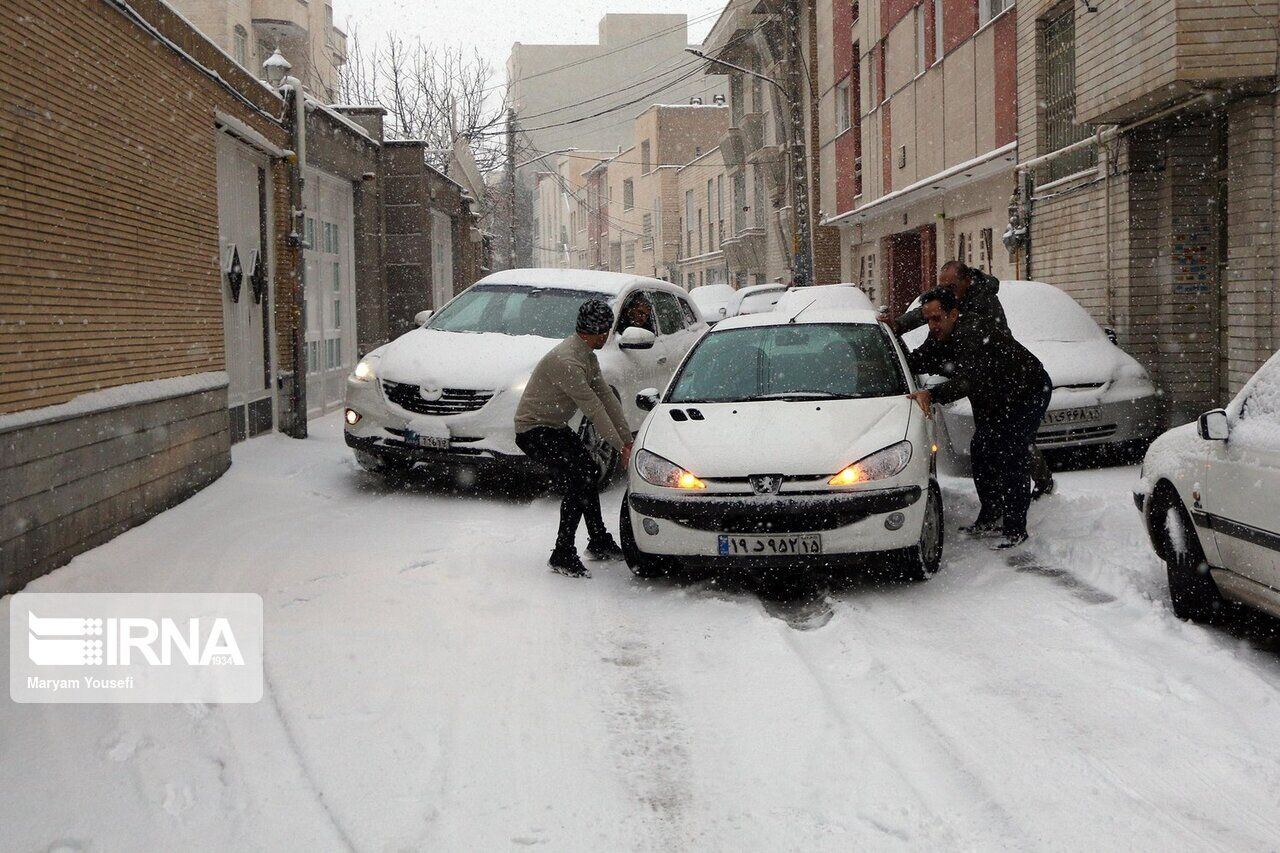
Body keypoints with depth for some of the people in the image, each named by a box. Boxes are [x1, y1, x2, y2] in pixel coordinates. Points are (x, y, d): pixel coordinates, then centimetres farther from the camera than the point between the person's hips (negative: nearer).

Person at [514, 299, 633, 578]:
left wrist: (628, 439, 5)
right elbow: (593, 409, -24)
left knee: (591, 472, 17)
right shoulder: (565, 361, -27)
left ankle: (599, 543, 31)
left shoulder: (588, 357, 7)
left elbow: (607, 398, 9)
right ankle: (562, 556, -13)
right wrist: (621, 447, -18)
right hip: (533, 430, -11)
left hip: (556, 428, 11)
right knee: (577, 482, -20)